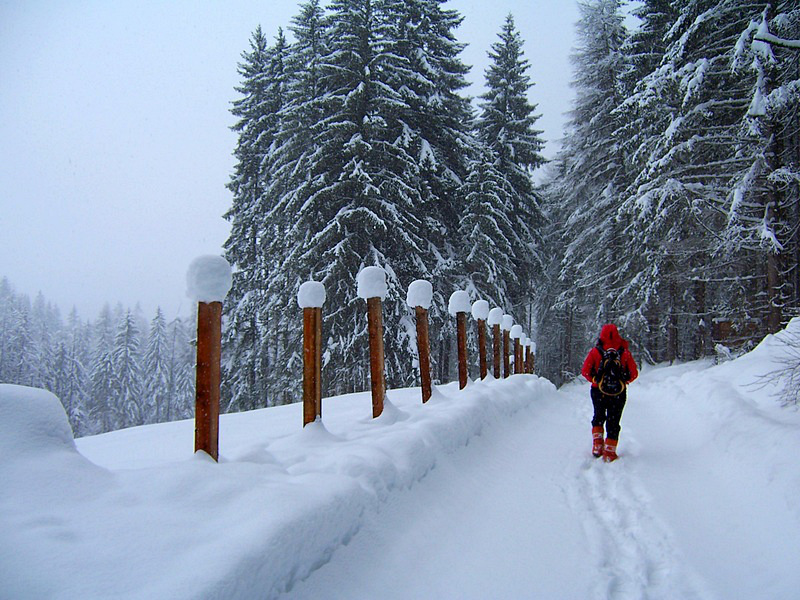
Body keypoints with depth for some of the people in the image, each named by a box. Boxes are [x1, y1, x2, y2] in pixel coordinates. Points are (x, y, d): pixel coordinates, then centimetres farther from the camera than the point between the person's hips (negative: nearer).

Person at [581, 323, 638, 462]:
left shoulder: (595, 352, -8)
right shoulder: (625, 352, -6)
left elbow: (585, 371, -10)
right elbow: (634, 374, -4)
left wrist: (595, 380, 6)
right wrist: (624, 381, 13)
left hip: (598, 392, 0)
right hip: (619, 393, 0)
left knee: (598, 417, 23)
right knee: (613, 422, 11)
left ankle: (597, 444, 10)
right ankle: (610, 452, 10)